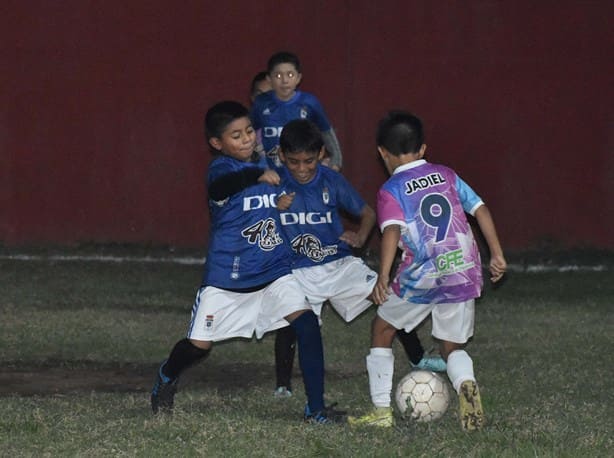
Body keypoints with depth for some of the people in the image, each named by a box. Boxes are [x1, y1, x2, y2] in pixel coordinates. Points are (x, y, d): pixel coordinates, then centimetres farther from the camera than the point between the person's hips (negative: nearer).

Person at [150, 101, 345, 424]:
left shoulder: (265, 164, 7)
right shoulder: (221, 167, -14)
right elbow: (219, 186, -41)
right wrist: (258, 175, -56)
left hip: (274, 272, 4)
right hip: (225, 276, -4)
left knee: (307, 323, -16)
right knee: (198, 345, 2)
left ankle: (316, 409, -11)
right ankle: (167, 377, 38)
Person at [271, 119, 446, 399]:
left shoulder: (332, 181, -1)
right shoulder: (275, 184, -7)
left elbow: (367, 213, 10)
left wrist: (360, 237, -9)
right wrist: (275, 209, -23)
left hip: (339, 263, 3)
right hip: (298, 271, -3)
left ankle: (418, 358, 13)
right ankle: (283, 384, -7)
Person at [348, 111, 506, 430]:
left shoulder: (390, 191, 0)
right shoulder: (446, 175, 13)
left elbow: (392, 230, -17)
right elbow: (480, 209, 9)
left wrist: (383, 277, -25)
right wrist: (496, 254, 13)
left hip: (421, 276, -3)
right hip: (463, 272, 4)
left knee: (382, 330, 20)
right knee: (452, 347, 17)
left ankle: (381, 410, 17)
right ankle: (466, 383, -18)